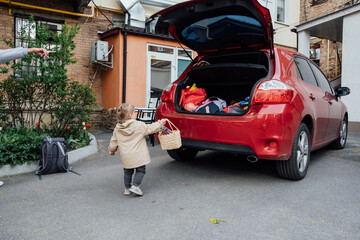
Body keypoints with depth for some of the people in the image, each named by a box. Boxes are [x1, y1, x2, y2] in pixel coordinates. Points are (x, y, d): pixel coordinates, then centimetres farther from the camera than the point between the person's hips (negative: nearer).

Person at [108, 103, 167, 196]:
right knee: (140, 170, 11)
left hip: (126, 157, 5)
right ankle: (135, 186, 0)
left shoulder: (117, 129, 3)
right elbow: (150, 128, -3)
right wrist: (160, 123, 11)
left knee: (127, 171, 20)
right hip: (138, 156, -4)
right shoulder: (139, 125, -11)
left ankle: (127, 188, 23)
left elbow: (113, 141, 10)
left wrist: (111, 151, 27)